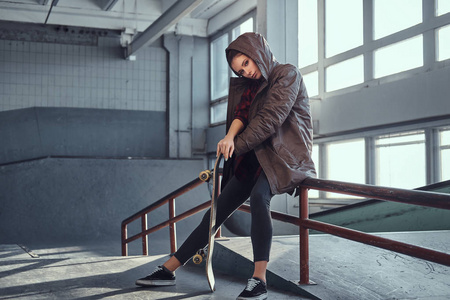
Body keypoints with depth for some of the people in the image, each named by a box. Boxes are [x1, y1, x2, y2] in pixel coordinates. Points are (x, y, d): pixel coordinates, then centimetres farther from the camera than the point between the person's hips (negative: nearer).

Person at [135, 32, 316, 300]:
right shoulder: (251, 83, 17)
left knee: (258, 195, -36)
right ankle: (168, 270, 4)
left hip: (286, 155, -7)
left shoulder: (287, 74, -6)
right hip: (255, 157, 7)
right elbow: (241, 113, 1)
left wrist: (236, 147, -12)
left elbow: (270, 119, -16)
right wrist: (230, 136, -21)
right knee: (217, 211, 1)